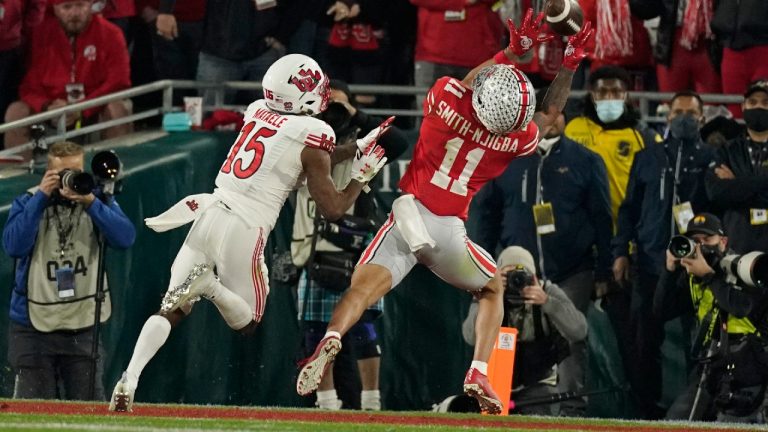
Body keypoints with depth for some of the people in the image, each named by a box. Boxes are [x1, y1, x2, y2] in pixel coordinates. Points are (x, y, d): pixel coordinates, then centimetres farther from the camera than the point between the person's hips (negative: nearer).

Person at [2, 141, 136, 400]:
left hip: (83, 326, 1)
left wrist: (90, 203, -20)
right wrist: (41, 197, -14)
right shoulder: (28, 202, 3)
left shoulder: (98, 201, 5)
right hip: (34, 326, -1)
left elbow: (125, 238, -10)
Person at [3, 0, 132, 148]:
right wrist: (46, 107, -25)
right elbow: (30, 85, -2)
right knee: (16, 112, -21)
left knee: (118, 109, -32)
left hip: (95, 112, -2)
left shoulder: (110, 34, -7)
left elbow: (118, 83, -14)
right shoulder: (42, 34, -1)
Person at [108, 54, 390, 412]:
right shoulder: (312, 137, -5)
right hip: (244, 230, -5)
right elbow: (332, 209, -2)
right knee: (247, 323, 13)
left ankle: (129, 380, -13)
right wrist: (361, 176, 13)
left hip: (210, 213, 5)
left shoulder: (257, 111, 11)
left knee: (170, 311, 6)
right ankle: (210, 287, -18)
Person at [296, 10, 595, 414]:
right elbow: (549, 114, 17)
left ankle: (332, 337, -42)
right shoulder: (515, 139, -5)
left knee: (363, 288, -10)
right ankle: (478, 373, 7)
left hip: (409, 216, 0)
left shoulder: (447, 97, -8)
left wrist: (512, 51, 21)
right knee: (492, 289, 25)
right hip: (449, 230, 0)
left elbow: (469, 83, 19)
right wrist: (570, 62, 21)